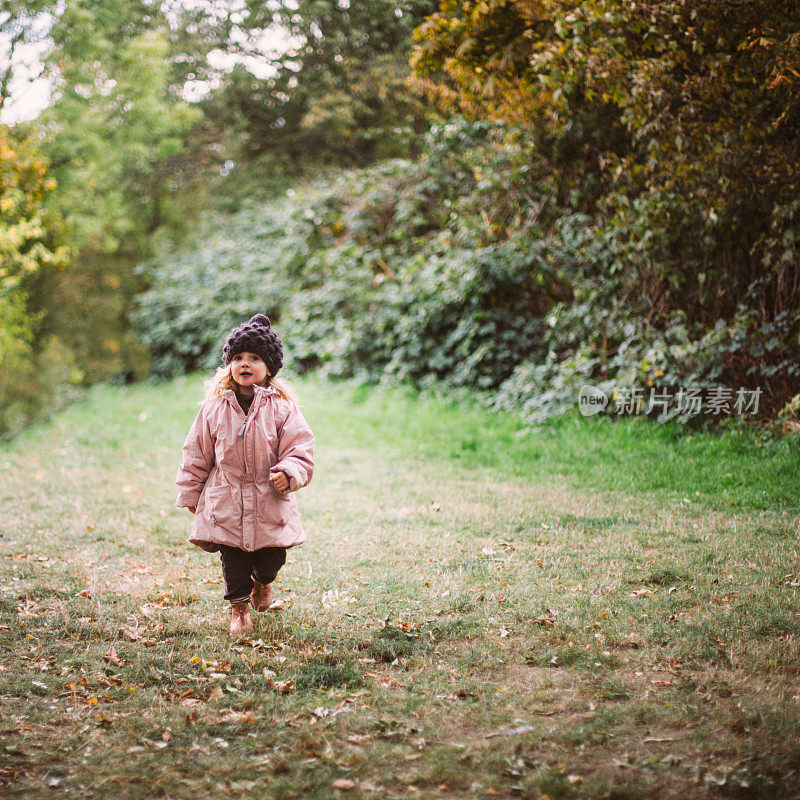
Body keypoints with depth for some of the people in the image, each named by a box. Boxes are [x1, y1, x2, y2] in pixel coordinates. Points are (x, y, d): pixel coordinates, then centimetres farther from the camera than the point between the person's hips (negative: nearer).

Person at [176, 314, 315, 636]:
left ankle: (262, 582, 43)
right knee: (233, 560, 5)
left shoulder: (281, 407, -4)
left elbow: (300, 449, -4)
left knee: (272, 558, 8)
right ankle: (239, 606, 28)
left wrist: (288, 474, -23)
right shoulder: (214, 409, 1)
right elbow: (196, 455, 9)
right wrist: (191, 494, 11)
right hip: (226, 503, 0)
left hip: (270, 503, 0)